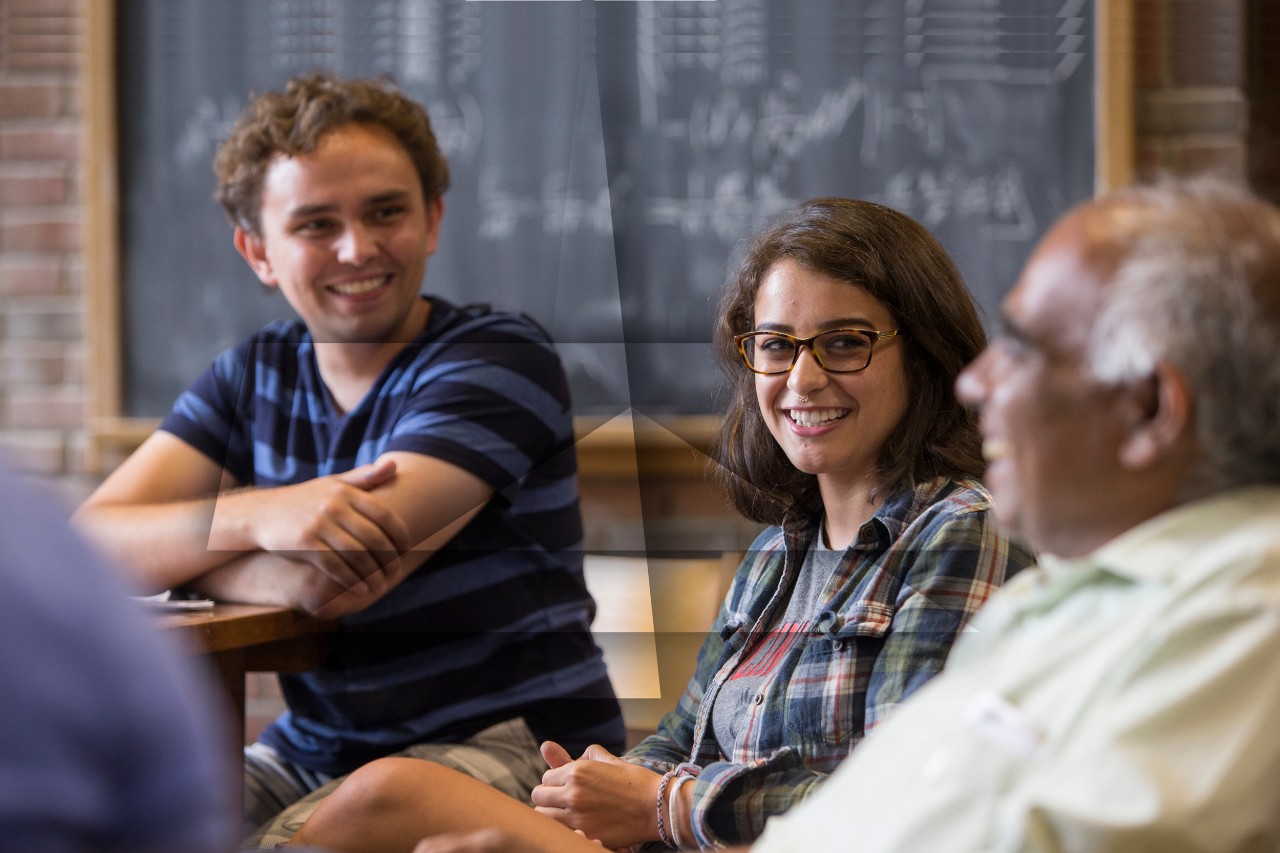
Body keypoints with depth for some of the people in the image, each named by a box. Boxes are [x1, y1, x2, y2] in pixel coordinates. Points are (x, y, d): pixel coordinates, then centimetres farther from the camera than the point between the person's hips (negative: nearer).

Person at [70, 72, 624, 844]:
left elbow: (324, 584, -19)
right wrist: (251, 518, -23)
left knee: (297, 841, -32)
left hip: (512, 749, -6)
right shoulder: (255, 377, 11)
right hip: (314, 755, 6)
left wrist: (174, 549, -2)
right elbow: (80, 547, -5)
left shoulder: (501, 358, -8)